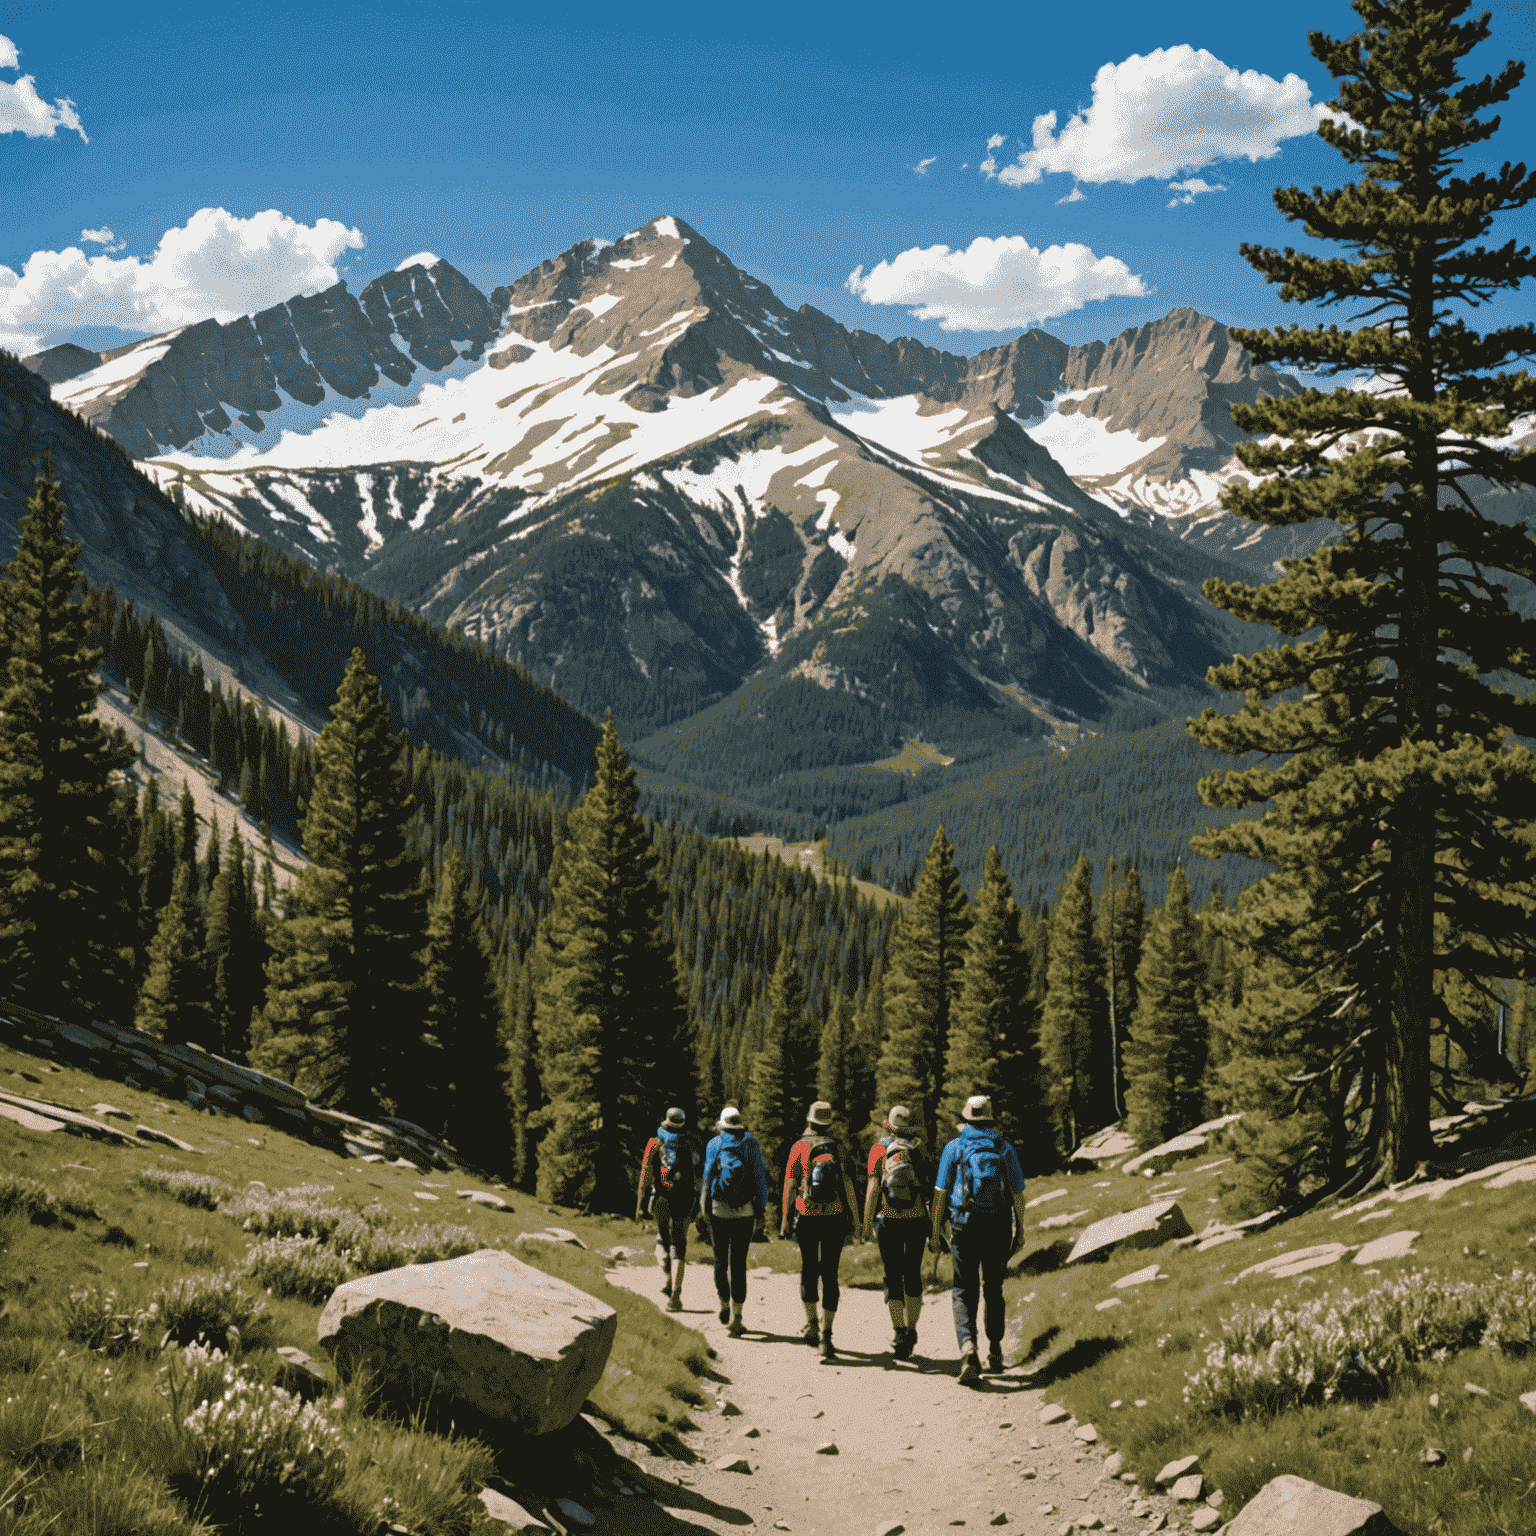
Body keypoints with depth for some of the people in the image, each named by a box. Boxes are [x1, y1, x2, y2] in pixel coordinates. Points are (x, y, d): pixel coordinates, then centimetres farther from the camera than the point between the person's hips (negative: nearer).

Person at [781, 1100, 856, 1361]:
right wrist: (852, 1215, 8)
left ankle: (811, 1323, 20)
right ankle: (826, 1335, -5)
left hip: (807, 1217, 0)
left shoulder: (799, 1147, -1)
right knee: (830, 1275, 1)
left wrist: (785, 1218, 1)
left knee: (808, 1269, 18)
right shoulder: (837, 1149, 1)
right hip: (834, 1218, 0)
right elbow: (846, 1185, -1)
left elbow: (790, 1185, -3)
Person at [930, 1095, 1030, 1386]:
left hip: (964, 1229, -2)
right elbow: (1018, 1193, 4)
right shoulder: (1005, 1149, 2)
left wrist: (935, 1231, 5)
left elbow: (940, 1193, -1)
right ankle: (995, 1354, 25)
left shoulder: (954, 1148, -1)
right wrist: (1021, 1230, 14)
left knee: (964, 1293, 1)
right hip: (998, 1230, 2)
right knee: (993, 1290, 18)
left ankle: (968, 1351, -21)